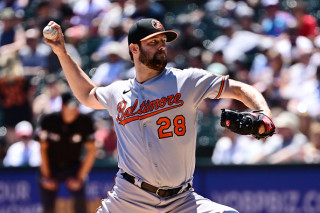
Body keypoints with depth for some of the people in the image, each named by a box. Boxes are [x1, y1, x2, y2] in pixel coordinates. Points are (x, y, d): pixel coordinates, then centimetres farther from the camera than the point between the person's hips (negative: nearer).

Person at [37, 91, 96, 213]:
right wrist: (46, 177, -7)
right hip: (50, 167, 0)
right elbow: (43, 149, -6)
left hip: (73, 167, 0)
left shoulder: (85, 122, -16)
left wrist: (80, 178, -12)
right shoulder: (48, 121, -16)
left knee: (80, 199, -22)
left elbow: (91, 151, -9)